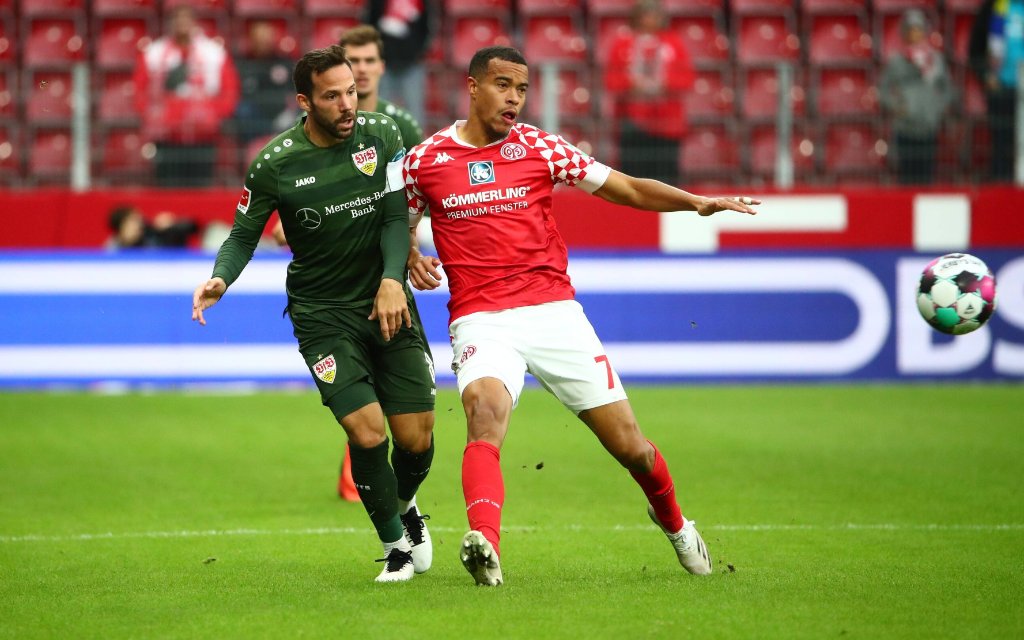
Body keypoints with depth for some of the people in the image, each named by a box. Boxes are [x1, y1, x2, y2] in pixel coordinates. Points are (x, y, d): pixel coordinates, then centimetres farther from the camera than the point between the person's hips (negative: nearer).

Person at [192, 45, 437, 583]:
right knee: (367, 432, -17)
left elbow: (395, 216, -3)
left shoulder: (381, 135, -3)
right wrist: (220, 279, -20)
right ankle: (396, 544, 7)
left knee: (416, 439, -1)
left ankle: (404, 505, 35)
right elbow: (244, 235, -1)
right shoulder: (275, 163, -9)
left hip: (386, 301, 2)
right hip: (321, 312, -2)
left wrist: (393, 280, -18)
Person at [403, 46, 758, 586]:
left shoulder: (538, 147, 5)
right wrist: (412, 259, -2)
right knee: (485, 407, -34)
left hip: (553, 311, 1)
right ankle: (483, 542, -48)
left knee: (630, 446, 3)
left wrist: (697, 202, -7)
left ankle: (672, 521, 34)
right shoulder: (424, 159, 5)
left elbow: (626, 188, 6)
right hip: (481, 320, -1)